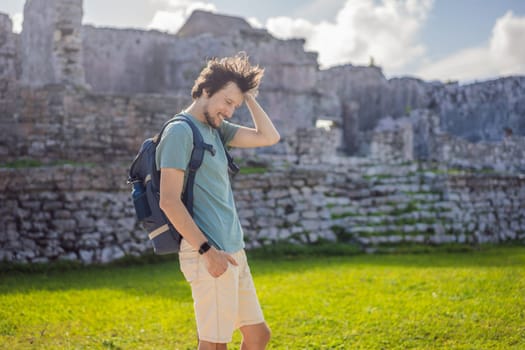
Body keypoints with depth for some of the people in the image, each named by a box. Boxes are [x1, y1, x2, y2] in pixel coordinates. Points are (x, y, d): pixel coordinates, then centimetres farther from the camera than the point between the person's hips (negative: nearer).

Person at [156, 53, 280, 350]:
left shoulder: (217, 129, 16)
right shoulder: (180, 131, -10)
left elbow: (269, 137, 17)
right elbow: (169, 201, -18)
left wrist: (249, 97, 10)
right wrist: (207, 250, -19)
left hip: (233, 252, 9)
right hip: (210, 256, -9)